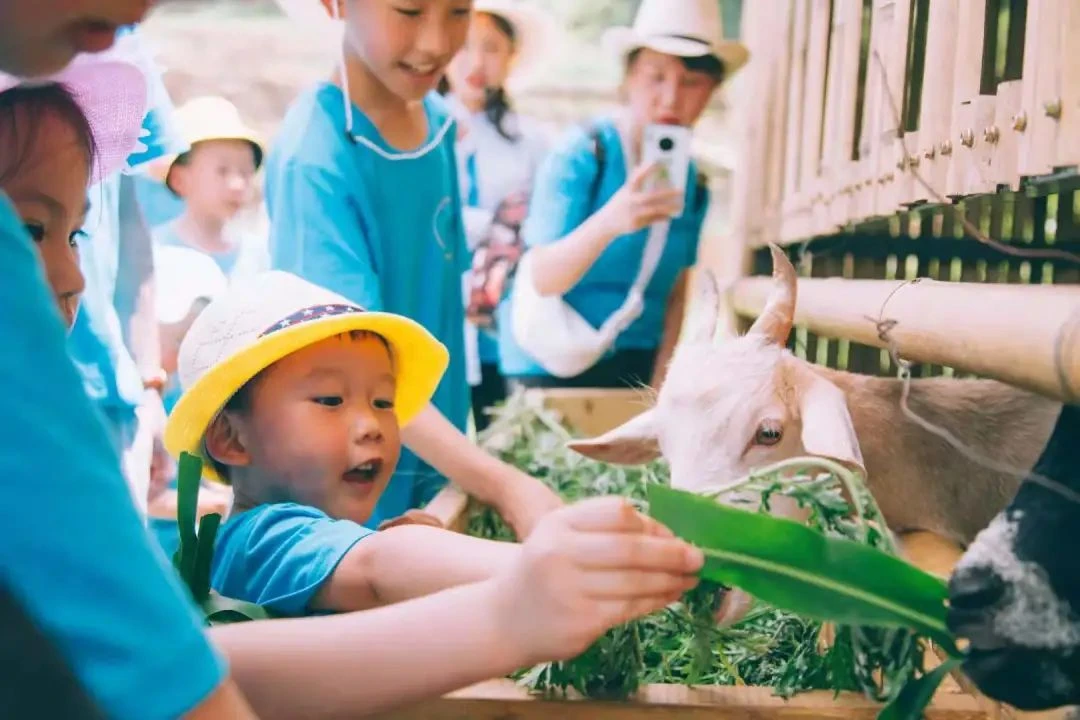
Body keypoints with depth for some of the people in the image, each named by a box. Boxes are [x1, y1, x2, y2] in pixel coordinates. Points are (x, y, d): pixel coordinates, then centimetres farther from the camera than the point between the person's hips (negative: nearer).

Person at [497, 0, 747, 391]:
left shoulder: (693, 181, 2)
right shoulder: (580, 152, -14)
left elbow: (675, 290, 9)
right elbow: (540, 279, -21)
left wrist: (659, 385, 0)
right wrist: (608, 224, -37)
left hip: (634, 367, 5)